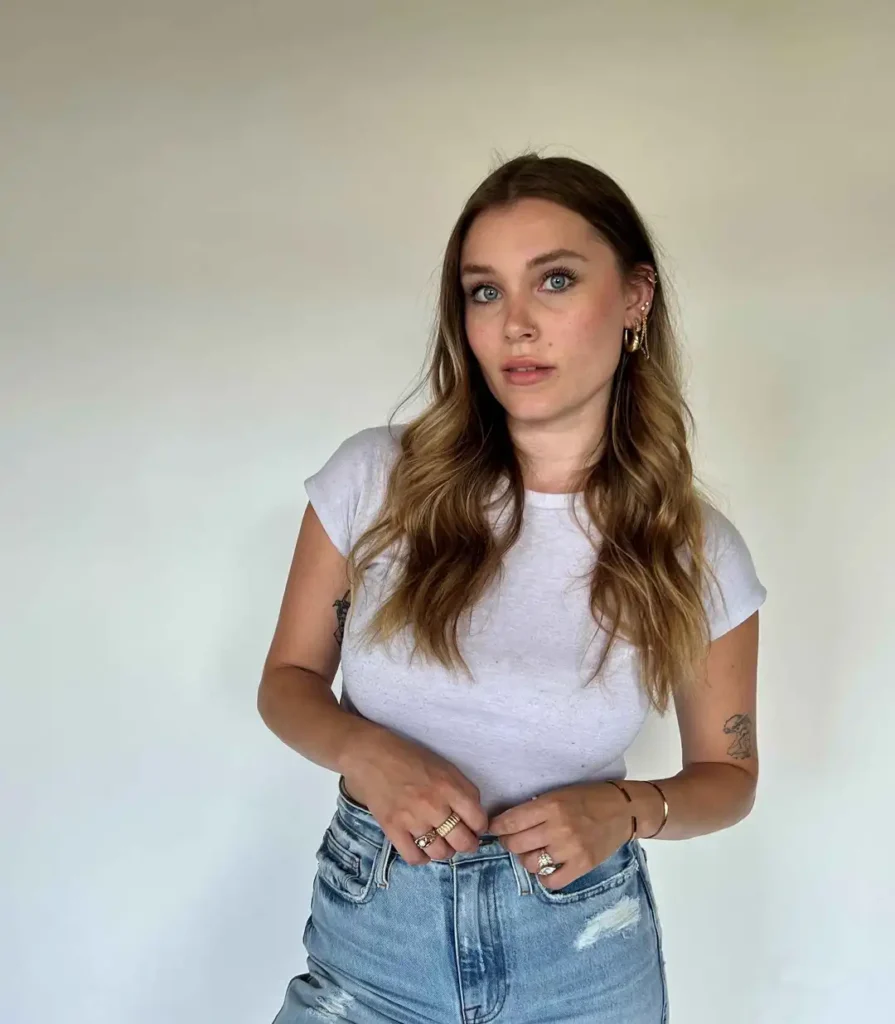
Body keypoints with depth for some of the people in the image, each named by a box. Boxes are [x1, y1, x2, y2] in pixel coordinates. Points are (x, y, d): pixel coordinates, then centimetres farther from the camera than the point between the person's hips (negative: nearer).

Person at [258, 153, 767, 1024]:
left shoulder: (697, 553, -10)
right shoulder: (372, 479, -11)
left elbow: (728, 772, 4)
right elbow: (289, 681, 1)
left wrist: (623, 809, -16)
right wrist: (365, 753, -19)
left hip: (582, 953, 1)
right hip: (371, 928, 0)